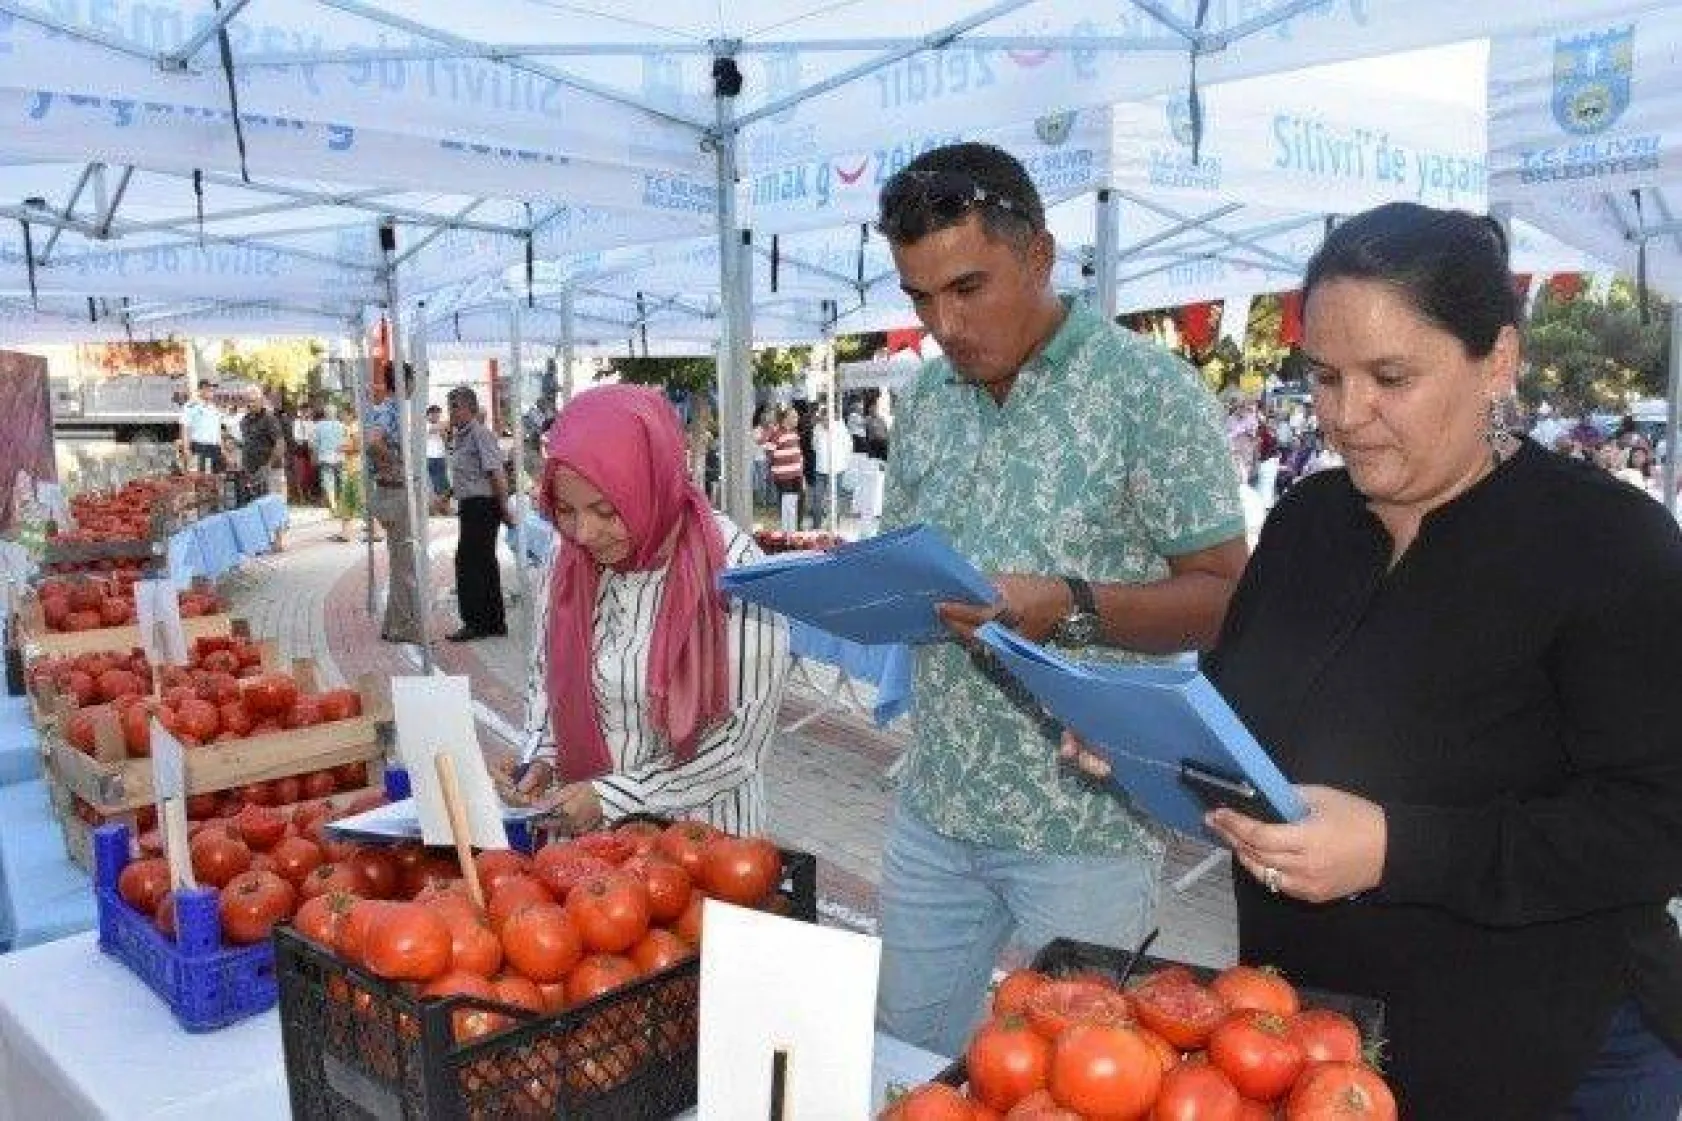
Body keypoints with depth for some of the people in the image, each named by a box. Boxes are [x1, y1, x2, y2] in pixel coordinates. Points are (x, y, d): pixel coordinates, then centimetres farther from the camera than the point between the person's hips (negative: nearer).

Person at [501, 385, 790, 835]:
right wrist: (543, 759, -4)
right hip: (582, 831, 2)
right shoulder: (567, 562, -2)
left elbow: (741, 738, -16)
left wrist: (612, 797, -16)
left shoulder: (730, 570, -17)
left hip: (701, 832, -2)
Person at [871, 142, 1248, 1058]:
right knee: (905, 1061, 18)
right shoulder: (928, 395, 8)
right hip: (933, 808, 6)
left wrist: (1070, 608, -27)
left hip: (1084, 823, -5)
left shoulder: (1150, 389, -11)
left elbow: (1226, 598, -12)